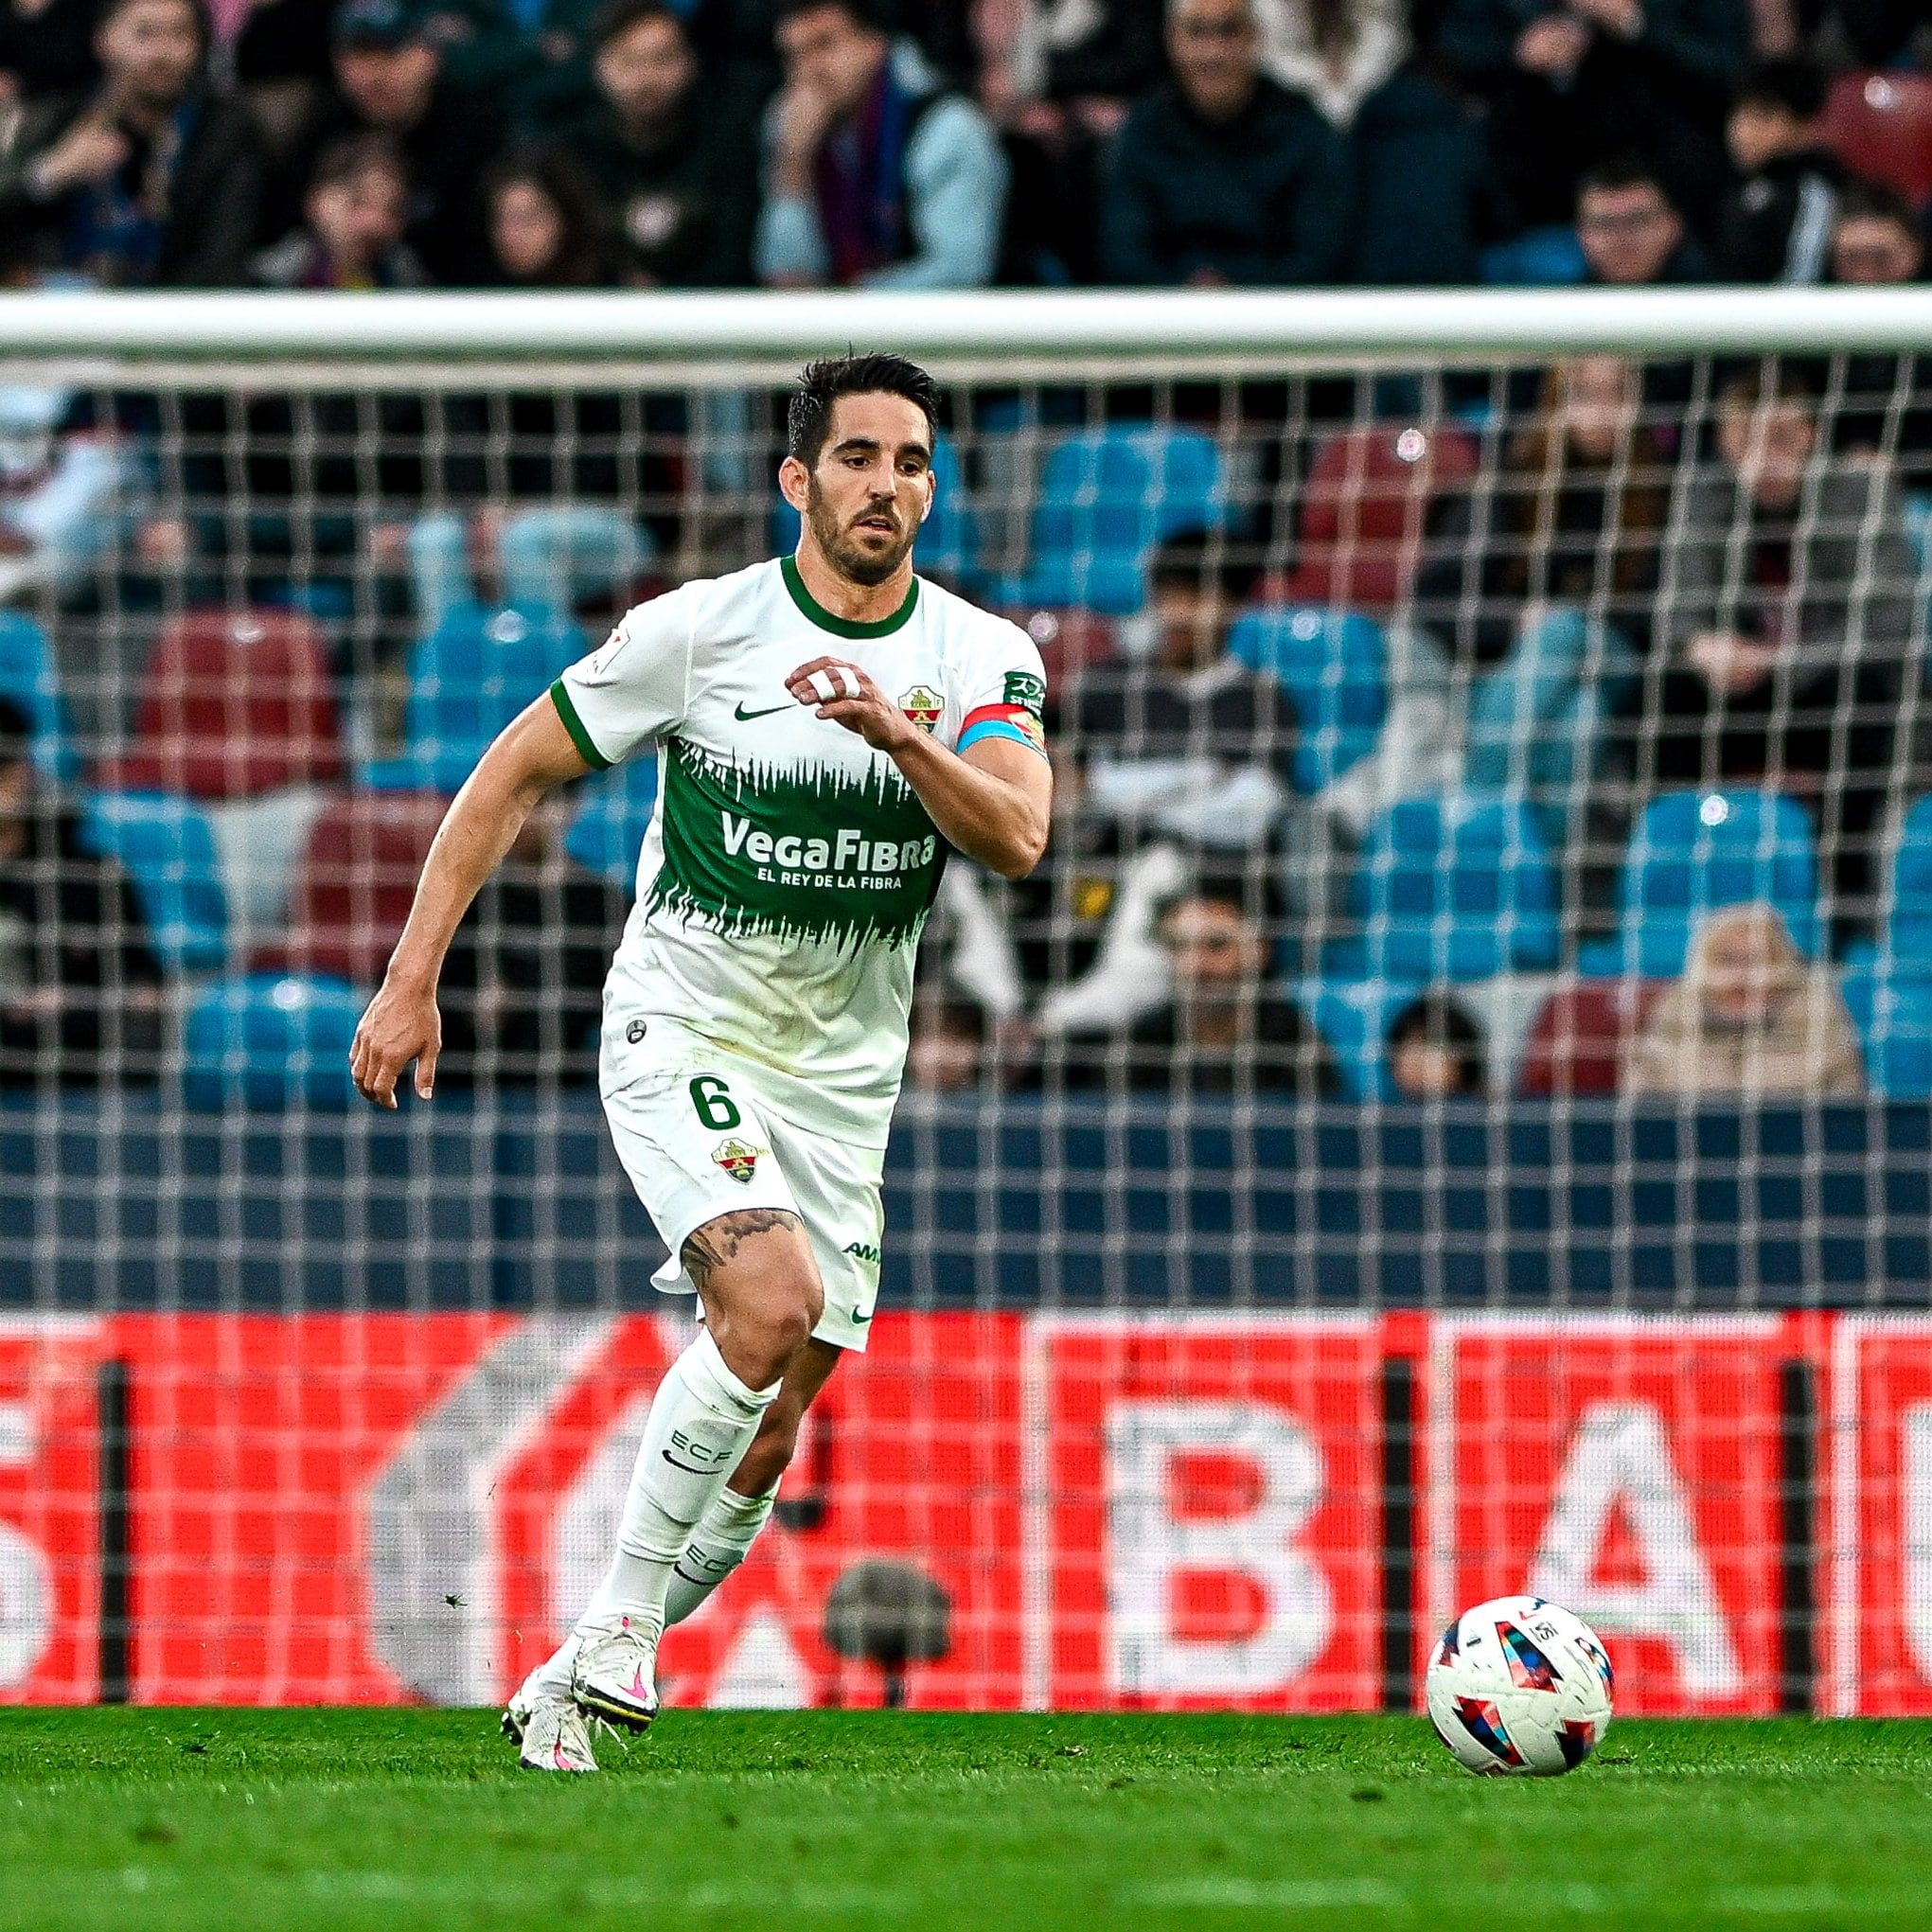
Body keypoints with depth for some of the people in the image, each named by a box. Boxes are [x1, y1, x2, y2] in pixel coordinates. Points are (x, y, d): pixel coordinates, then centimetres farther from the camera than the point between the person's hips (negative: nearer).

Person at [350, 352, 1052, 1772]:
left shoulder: (986, 659, -2)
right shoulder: (696, 630, -9)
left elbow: (1017, 839, -18)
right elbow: (513, 777, 0)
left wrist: (896, 733, -34)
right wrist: (412, 980, -3)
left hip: (843, 1069, 4)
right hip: (682, 1025, -4)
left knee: (764, 1435, 3)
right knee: (775, 1301, -28)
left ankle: (579, 1681, 19)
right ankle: (618, 1621, -16)